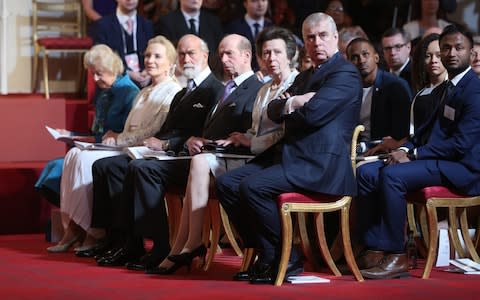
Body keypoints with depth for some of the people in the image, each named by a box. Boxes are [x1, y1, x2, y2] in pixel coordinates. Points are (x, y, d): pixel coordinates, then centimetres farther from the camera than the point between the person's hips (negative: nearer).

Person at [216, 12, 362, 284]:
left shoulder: (345, 74, -6)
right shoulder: (305, 76, 24)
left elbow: (313, 113, -19)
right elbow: (274, 112, 15)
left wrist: (289, 104, 3)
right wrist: (291, 103, -8)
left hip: (321, 163, -10)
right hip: (292, 156, 10)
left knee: (253, 186, -27)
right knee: (227, 183, -2)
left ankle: (285, 259, -13)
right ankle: (264, 253, 2)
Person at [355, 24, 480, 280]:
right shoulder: (449, 87, 19)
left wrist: (413, 154, -17)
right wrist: (407, 149, 1)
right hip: (439, 159, 10)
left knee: (392, 175, -29)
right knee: (366, 173, -4)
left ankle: (396, 256, -23)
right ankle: (374, 250, -10)